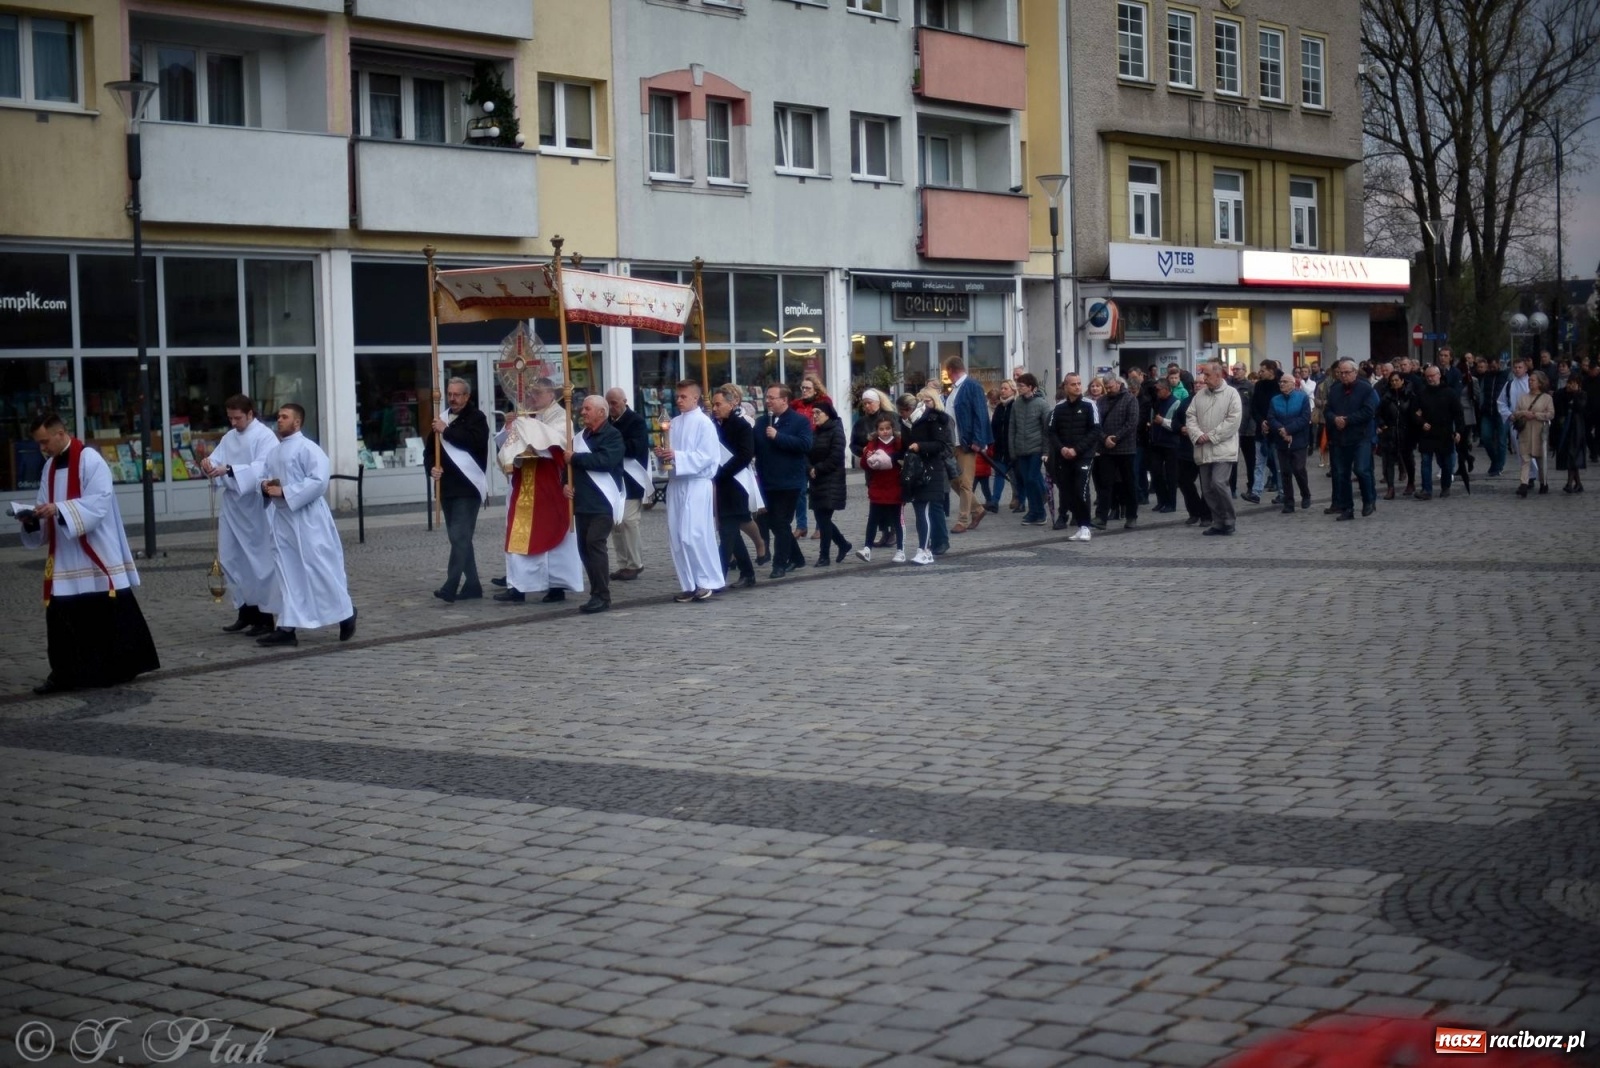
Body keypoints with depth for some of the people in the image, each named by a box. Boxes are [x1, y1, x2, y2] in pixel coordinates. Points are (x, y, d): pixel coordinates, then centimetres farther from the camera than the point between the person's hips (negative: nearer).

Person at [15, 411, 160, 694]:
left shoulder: (90, 460, -11)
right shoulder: (50, 466, 12)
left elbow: (99, 502, -19)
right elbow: (47, 509, 14)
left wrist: (60, 509, -27)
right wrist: (33, 519, -8)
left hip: (96, 555, -6)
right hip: (64, 558, 6)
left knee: (112, 615, 0)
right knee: (61, 616, 1)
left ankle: (123, 666, 10)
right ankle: (64, 672, 6)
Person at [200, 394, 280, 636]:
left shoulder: (265, 436, -8)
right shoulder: (228, 438, 14)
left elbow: (262, 468, -20)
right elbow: (217, 460, 5)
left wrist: (228, 470, -30)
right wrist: (208, 464, -19)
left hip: (257, 508, -7)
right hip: (233, 507, 7)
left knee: (261, 560, -4)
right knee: (232, 559, 9)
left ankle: (265, 616, 1)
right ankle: (247, 611, 19)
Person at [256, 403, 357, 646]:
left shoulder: (307, 448, -12)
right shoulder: (274, 452, 13)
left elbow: (318, 481, -20)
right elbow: (268, 478, 23)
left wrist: (284, 492, -21)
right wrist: (266, 486, -2)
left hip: (308, 519, -8)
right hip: (282, 519, 8)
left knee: (321, 569, -1)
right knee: (287, 573, 7)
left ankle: (346, 614, 16)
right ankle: (288, 628, 8)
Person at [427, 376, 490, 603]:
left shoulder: (476, 418, -3)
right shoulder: (442, 419, 16)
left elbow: (475, 441, -21)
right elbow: (430, 450, 18)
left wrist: (447, 431, -18)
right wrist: (433, 467, -2)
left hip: (467, 488, -7)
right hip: (447, 488, 7)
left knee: (460, 537, -13)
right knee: (460, 538, 11)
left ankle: (451, 587, -18)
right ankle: (472, 585, 17)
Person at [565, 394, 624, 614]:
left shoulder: (613, 436, -6)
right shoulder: (580, 438, 17)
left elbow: (605, 460, -21)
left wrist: (576, 458, -14)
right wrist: (566, 483, 2)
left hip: (603, 502, -8)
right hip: (583, 502, 8)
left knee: (594, 542, -15)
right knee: (584, 546, 6)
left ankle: (602, 596, -11)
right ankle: (597, 595, 14)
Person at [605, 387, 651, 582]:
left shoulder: (636, 421, -6)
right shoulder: (607, 422, 12)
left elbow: (635, 447, -18)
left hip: (630, 480, -6)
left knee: (628, 520, -9)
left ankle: (634, 564, -1)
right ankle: (623, 564, 11)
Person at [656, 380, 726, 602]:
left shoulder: (704, 423, -7)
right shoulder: (674, 423, 13)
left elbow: (706, 456, -14)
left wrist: (677, 457, -21)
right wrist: (662, 454, -4)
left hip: (697, 485, -7)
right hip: (675, 483, 7)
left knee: (694, 536, -11)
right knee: (677, 537, 5)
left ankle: (707, 581, 2)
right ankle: (689, 584, 11)